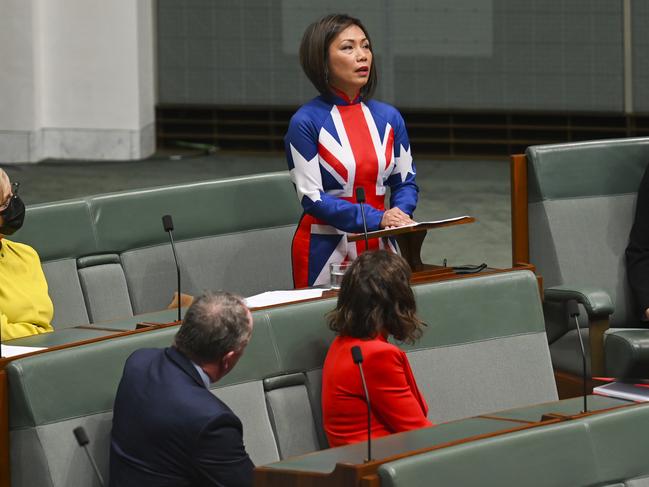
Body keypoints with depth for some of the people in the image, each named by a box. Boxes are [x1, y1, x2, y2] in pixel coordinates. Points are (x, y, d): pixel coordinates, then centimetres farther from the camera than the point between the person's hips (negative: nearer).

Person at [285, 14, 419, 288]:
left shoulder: (389, 118, 5)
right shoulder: (306, 122, -9)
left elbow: (406, 182, 10)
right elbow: (312, 197, -13)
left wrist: (398, 215, -13)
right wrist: (377, 219, -22)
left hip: (379, 246, 4)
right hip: (326, 250, -4)